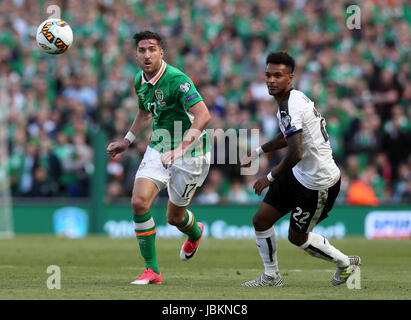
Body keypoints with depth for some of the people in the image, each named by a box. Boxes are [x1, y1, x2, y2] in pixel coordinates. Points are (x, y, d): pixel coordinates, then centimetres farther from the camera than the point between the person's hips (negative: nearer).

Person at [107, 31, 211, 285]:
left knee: (175, 217, 7)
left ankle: (195, 233, 47)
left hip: (189, 152, -6)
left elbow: (203, 116, -32)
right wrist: (127, 141, 16)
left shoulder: (176, 80, -24)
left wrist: (180, 149, -41)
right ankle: (152, 270, -5)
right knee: (139, 202, -15)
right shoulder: (140, 80, 2)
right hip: (158, 149, 6)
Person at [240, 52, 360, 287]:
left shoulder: (289, 108, -26)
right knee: (261, 221, 9)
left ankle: (346, 263, 29)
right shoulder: (296, 97, 5)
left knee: (297, 237, 8)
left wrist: (270, 177, -19)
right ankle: (272, 276, 25)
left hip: (318, 183, -10)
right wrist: (259, 151, 29)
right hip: (298, 174, 10)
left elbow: (296, 154, -33)